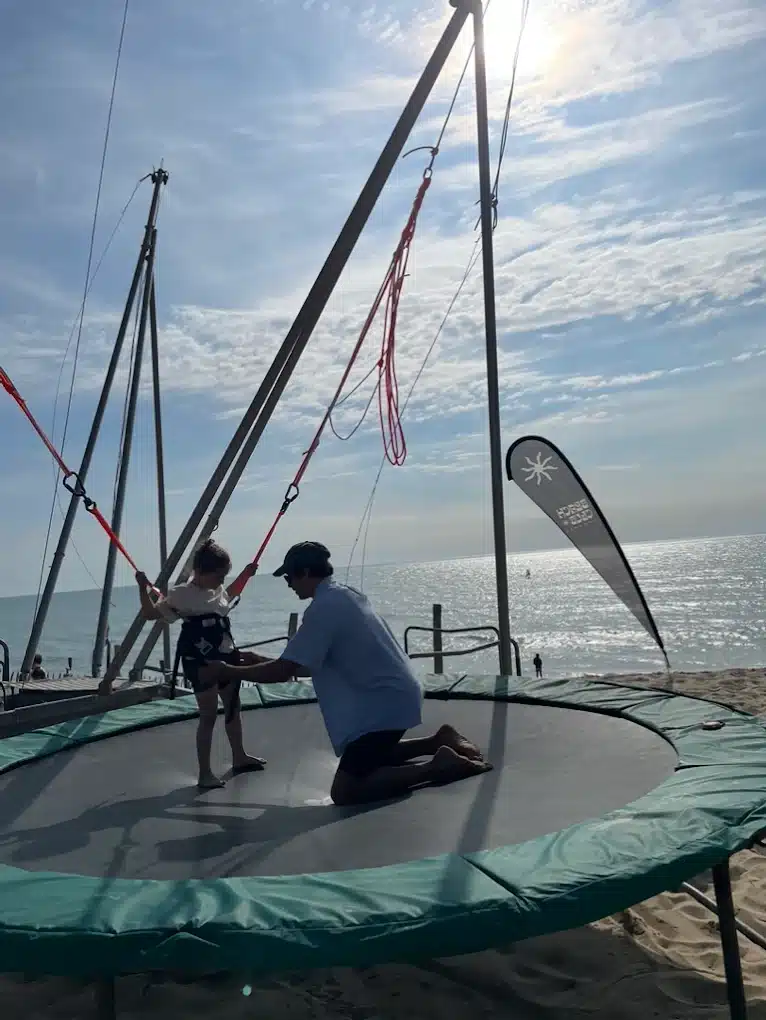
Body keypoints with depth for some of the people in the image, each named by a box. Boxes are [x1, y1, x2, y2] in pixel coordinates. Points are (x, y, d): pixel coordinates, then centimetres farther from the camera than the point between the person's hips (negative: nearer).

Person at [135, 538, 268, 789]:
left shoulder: (218, 590, 7)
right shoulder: (181, 594, -14)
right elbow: (150, 613, -10)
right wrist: (143, 588, -23)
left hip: (224, 657, 8)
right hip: (200, 663, -8)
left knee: (233, 707, 19)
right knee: (208, 716, -5)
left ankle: (239, 757, 36)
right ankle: (205, 773, 5)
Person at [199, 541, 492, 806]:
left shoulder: (324, 607, -18)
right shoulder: (346, 595, 11)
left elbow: (282, 672, -19)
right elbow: (313, 663, 20)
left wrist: (229, 670, -5)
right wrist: (260, 663, 19)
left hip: (385, 703, -10)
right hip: (397, 695, 10)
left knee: (345, 790, -6)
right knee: (369, 760, 27)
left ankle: (437, 765, -6)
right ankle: (439, 741, 19)